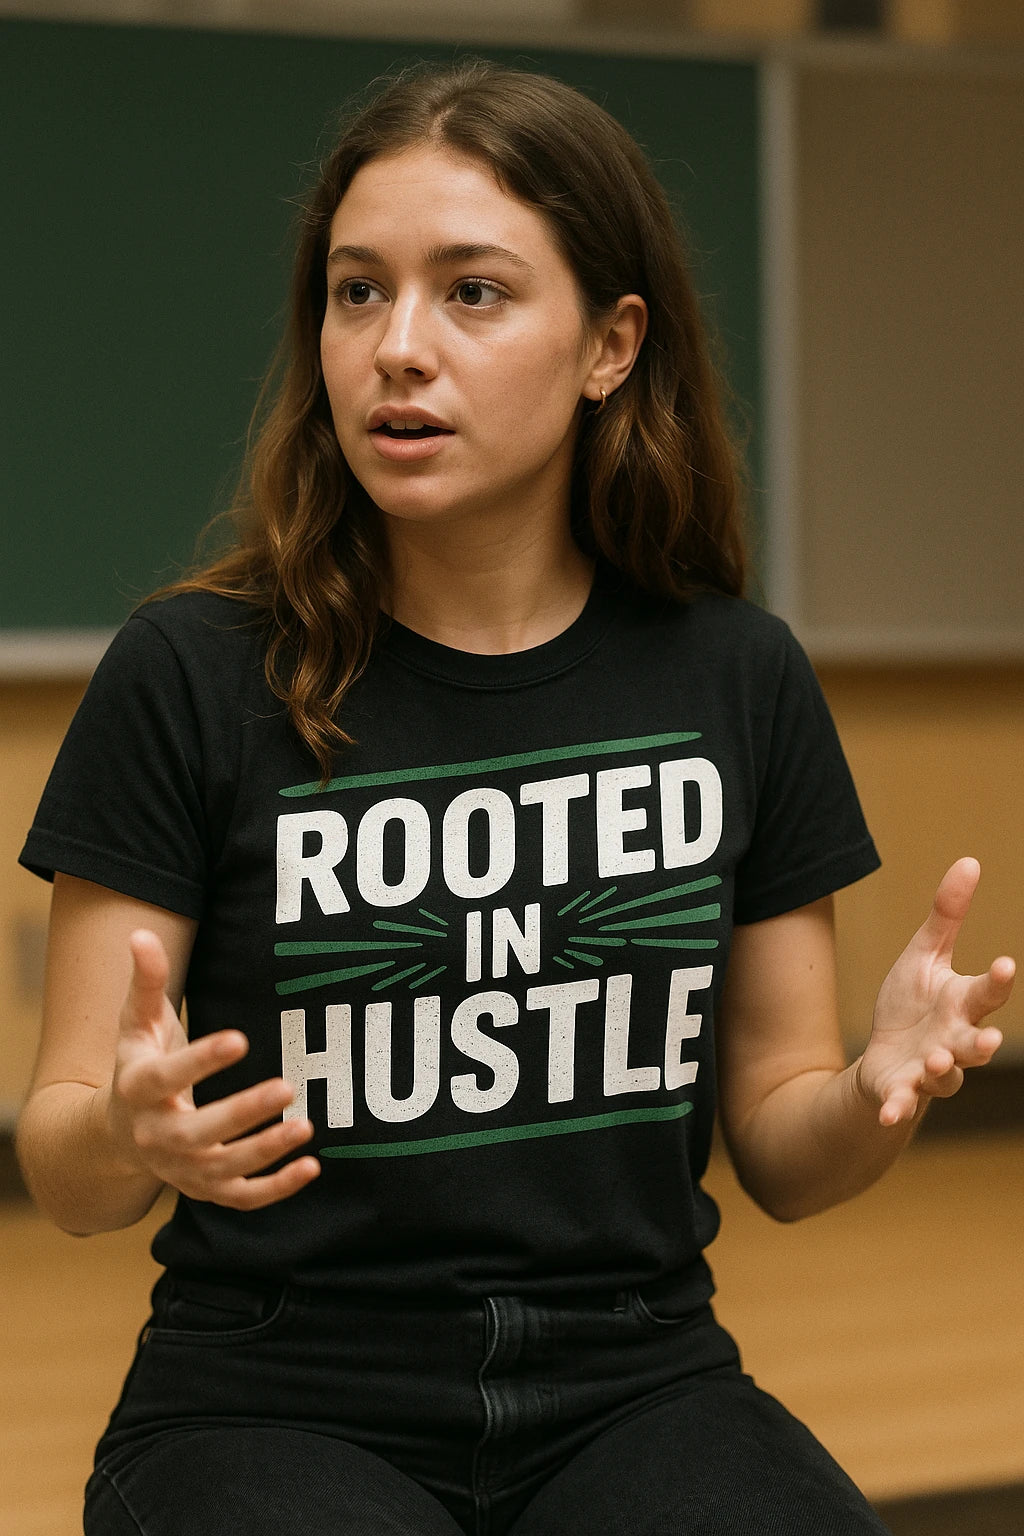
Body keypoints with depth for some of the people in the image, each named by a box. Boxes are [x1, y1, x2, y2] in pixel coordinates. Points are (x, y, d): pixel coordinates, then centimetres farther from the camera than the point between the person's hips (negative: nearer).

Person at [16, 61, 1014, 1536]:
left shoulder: (737, 678, 2)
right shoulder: (192, 675, -7)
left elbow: (778, 1150, 8)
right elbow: (62, 1167, -3)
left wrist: (879, 1089, -13)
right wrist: (136, 1136, -25)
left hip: (635, 1394, 2)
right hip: (277, 1408, -2)